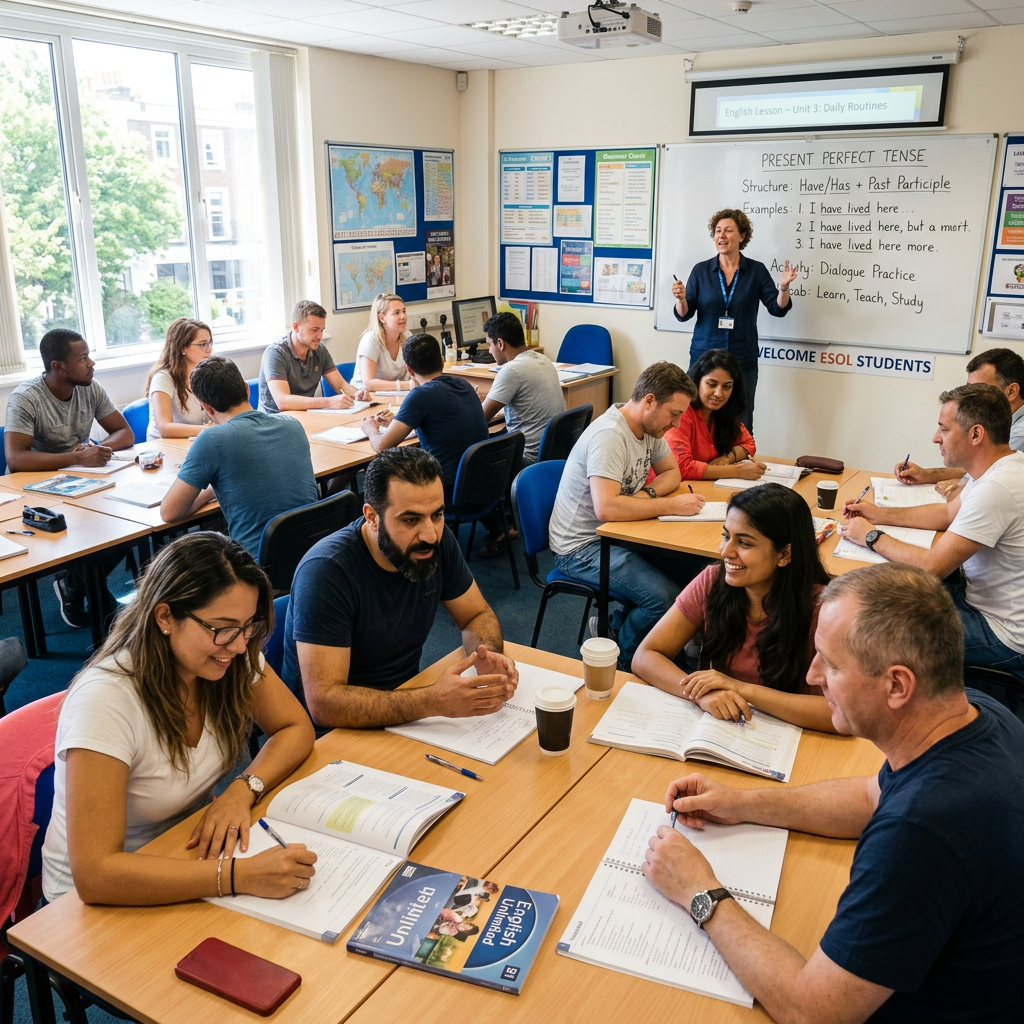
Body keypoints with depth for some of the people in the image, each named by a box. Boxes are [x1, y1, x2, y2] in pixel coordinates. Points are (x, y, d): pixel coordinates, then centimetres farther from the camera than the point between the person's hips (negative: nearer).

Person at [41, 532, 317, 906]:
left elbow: (296, 729, -1)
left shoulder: (231, 655, -12)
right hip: (100, 899, -4)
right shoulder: (105, 701, -29)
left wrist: (243, 789, -20)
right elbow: (95, 875, -33)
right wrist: (240, 875, -40)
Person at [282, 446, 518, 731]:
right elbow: (324, 702, -30)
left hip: (407, 705, 7)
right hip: (333, 728, -7)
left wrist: (488, 655, -18)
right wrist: (434, 701, -40)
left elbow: (477, 615, 5)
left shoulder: (438, 540, -9)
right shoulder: (325, 571, -26)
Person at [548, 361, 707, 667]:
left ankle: (618, 626, 11)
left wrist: (646, 494, -8)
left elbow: (671, 472, 15)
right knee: (666, 598, -23)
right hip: (581, 547, -9)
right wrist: (671, 506, -28)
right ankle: (619, 659, 4)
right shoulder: (609, 436, -26)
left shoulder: (649, 427, 3)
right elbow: (606, 507, -36)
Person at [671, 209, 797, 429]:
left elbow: (778, 309, 0)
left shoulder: (756, 270, 2)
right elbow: (684, 315, 0)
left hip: (743, 360, 0)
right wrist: (681, 299, -21)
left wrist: (783, 288, -19)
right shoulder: (701, 270, 2)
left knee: (741, 423, 5)